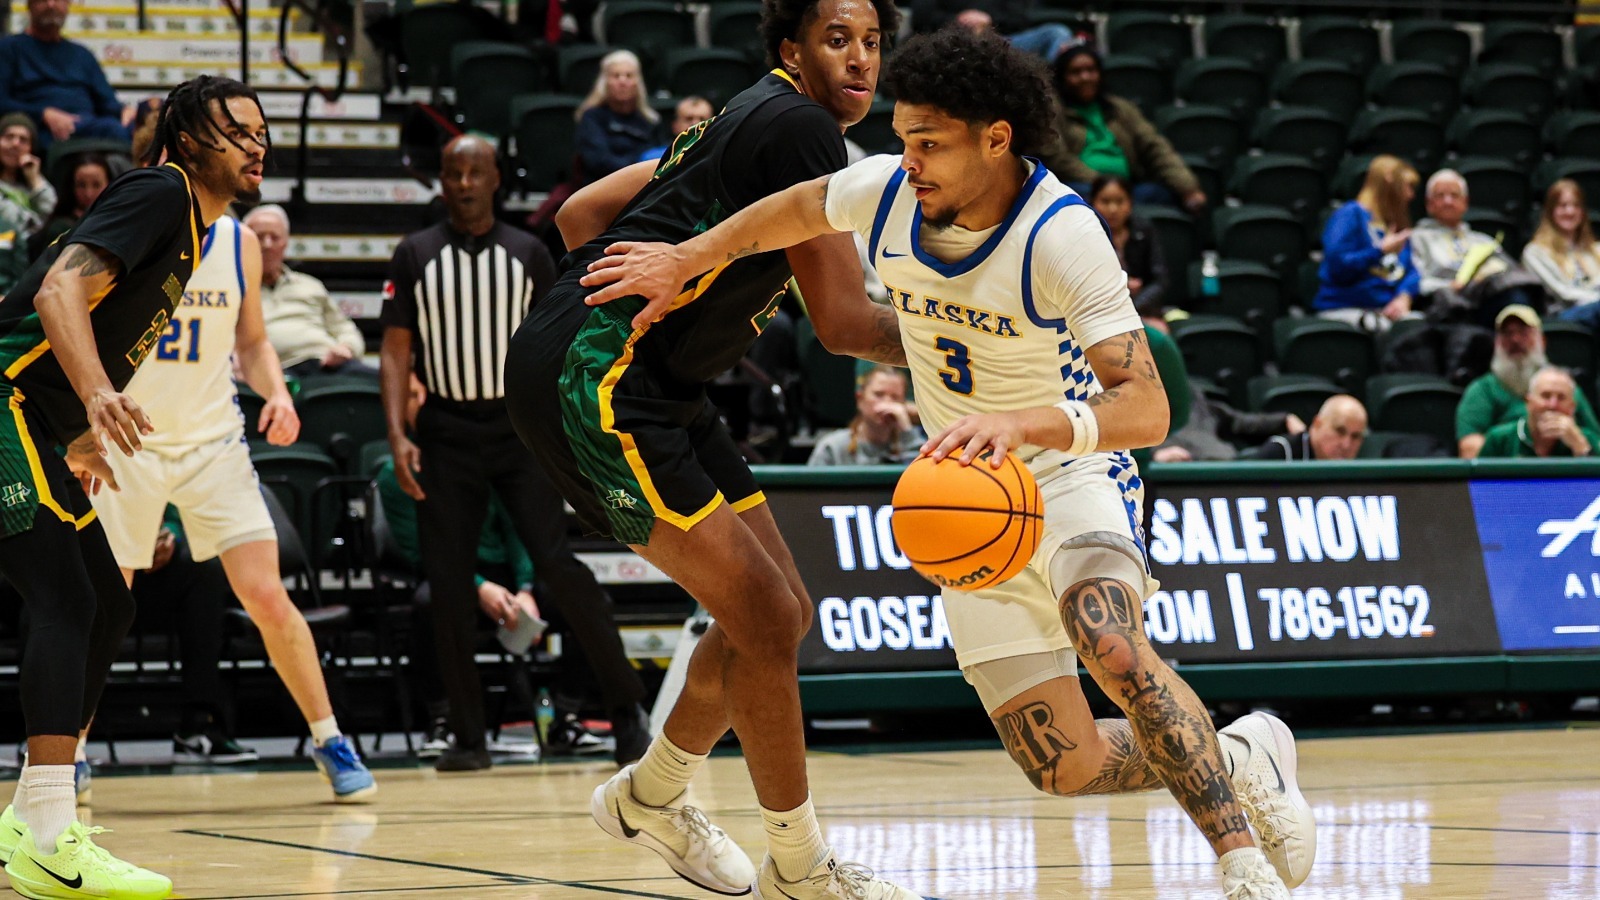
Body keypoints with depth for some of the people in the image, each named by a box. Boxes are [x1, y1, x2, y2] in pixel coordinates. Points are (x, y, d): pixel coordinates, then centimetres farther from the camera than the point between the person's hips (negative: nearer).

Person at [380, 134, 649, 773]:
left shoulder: (529, 254, 6)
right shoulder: (415, 257, 5)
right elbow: (397, 350, 2)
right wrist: (397, 436, -9)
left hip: (518, 429, -1)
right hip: (446, 434, 1)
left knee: (558, 564, -12)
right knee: (448, 582, -1)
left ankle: (626, 708, -4)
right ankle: (469, 737, 7)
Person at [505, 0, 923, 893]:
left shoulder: (755, 124, 17)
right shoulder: (798, 127, -14)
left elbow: (582, 212, 23)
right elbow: (845, 322, -15)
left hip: (657, 387, 10)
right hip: (590, 380, -10)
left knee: (781, 613, 12)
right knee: (762, 616, -11)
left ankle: (652, 795, 32)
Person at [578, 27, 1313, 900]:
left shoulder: (1061, 234, -27)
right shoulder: (886, 191, -11)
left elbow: (1145, 404, -36)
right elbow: (794, 211, 16)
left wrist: (1023, 422, -52)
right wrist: (685, 259, 8)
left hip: (1073, 473, -5)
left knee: (1112, 647, -38)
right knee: (1065, 767, -5)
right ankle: (1237, 760, 23)